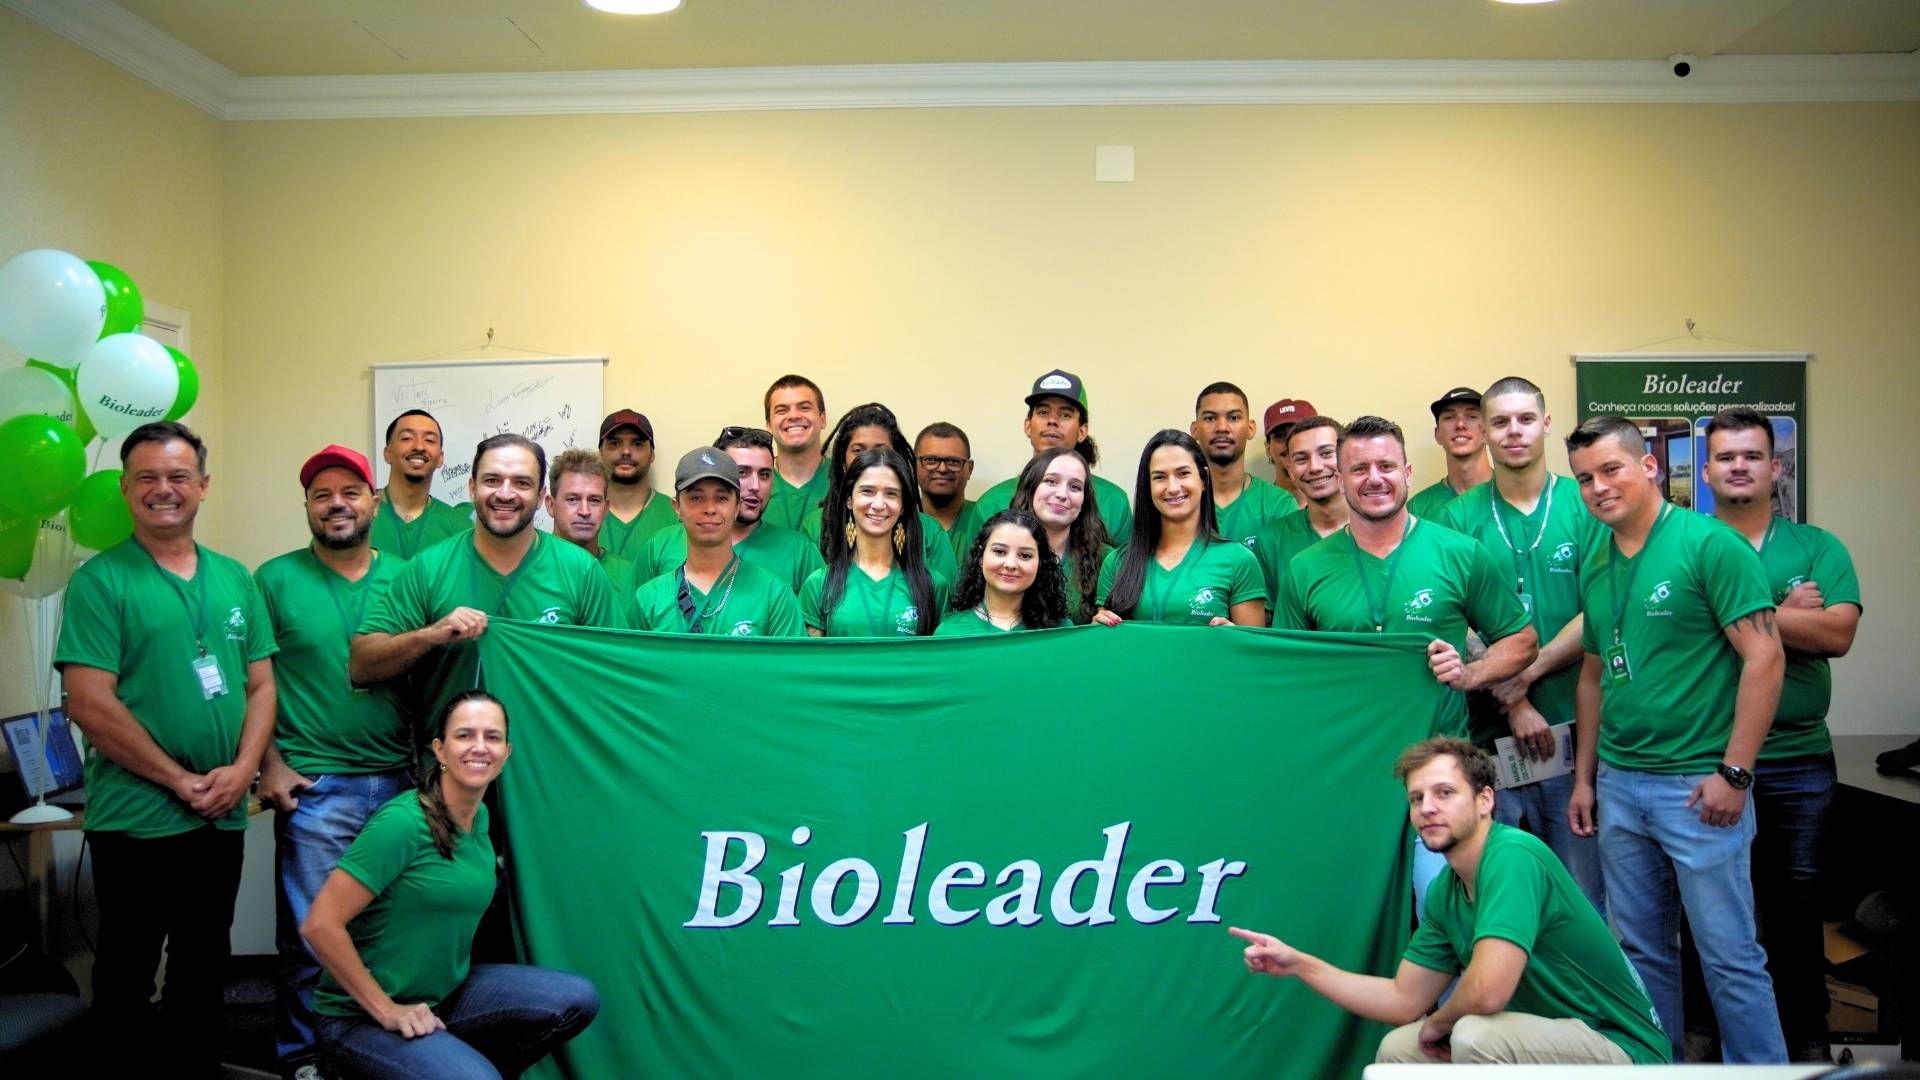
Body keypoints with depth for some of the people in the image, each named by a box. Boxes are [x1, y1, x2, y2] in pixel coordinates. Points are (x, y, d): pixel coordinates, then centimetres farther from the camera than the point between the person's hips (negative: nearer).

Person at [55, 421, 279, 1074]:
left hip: (223, 818, 5)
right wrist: (179, 781, -15)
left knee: (205, 965, 16)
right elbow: (90, 705, -14)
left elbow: (260, 683, 9)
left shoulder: (234, 579, 9)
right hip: (137, 819, -5)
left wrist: (243, 769, -8)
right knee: (128, 970, 8)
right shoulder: (101, 581, -7)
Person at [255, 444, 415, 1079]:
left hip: (399, 782, 3)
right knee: (309, 936, 3)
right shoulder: (276, 579, 1)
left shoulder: (403, 579, 8)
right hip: (312, 787, -3)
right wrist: (271, 764, -8)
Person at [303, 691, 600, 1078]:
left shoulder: (480, 816, 5)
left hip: (446, 994, 8)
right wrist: (387, 1010, -18)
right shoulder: (403, 822, -20)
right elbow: (320, 925, -22)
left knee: (578, 1000, -7)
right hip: (361, 1019, -8)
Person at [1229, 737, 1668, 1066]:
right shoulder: (1446, 891, 4)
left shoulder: (1514, 855, -24)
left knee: (1476, 1034, -32)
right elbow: (1405, 1000, 10)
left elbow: (1486, 991, -35)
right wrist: (1299, 964, 4)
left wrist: (1439, 1023, -12)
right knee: (1397, 1050, 9)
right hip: (1546, 1039, 9)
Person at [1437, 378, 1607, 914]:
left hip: (1575, 726, 0)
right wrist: (1513, 703, -8)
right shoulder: (1460, 516, 5)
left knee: (1584, 889, 5)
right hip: (1490, 730, 1)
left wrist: (1524, 675, -11)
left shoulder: (1585, 504, 3)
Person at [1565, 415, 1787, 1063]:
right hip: (1618, 784, 6)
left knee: (1729, 954, 1)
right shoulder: (1595, 566, 10)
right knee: (1641, 949, 15)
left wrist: (1733, 773, -16)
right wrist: (1584, 778, 16)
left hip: (1697, 785, -6)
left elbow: (1765, 658, -13)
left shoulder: (1710, 544, -10)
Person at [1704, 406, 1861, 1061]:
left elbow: (1837, 634, -10)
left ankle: (1806, 1035, 24)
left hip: (1798, 760, 1)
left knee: (1795, 896, 10)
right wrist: (1785, 614, -14)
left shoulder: (1818, 548, 6)